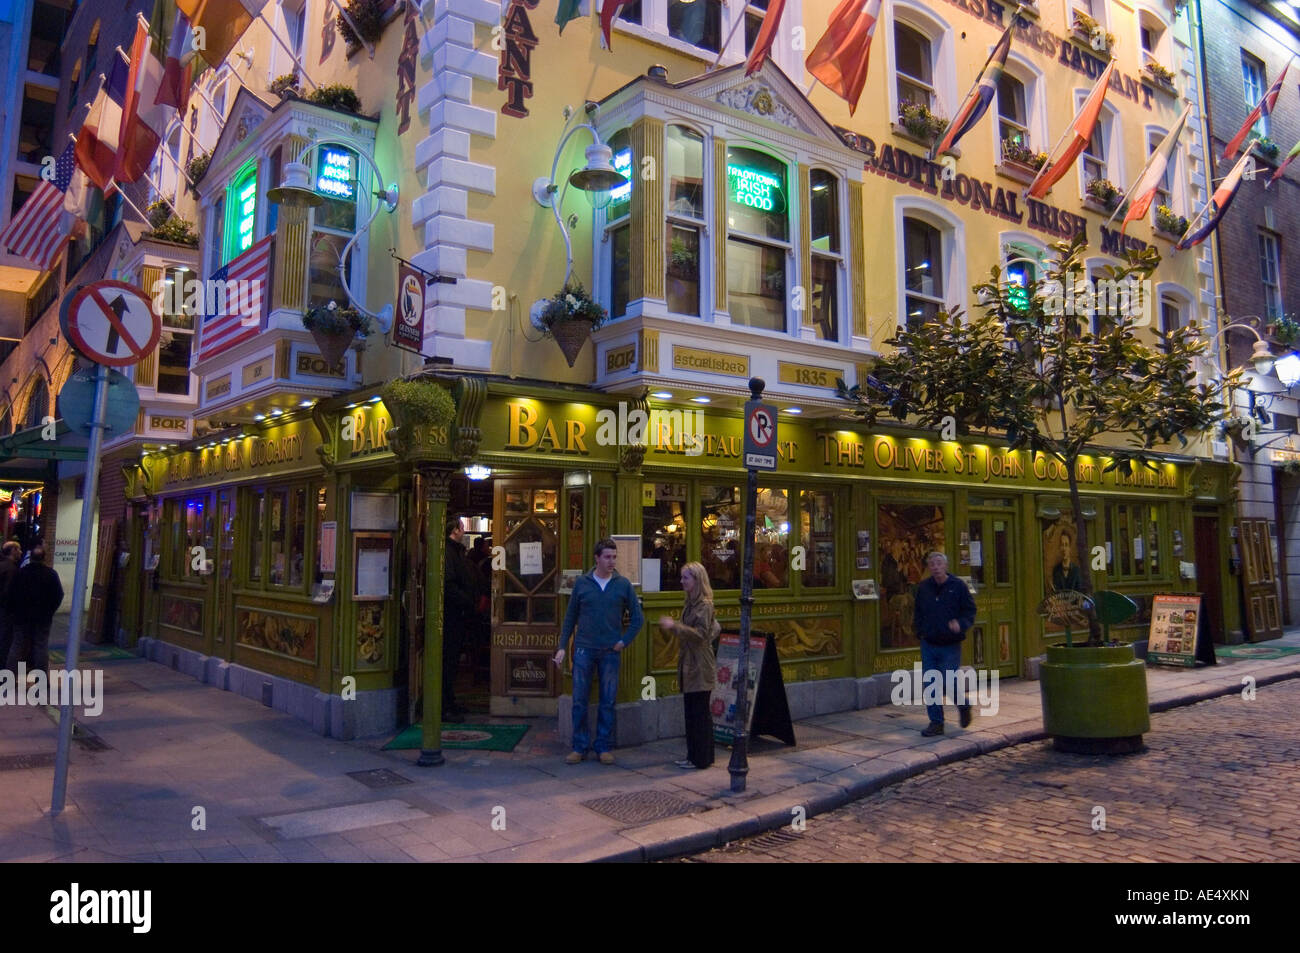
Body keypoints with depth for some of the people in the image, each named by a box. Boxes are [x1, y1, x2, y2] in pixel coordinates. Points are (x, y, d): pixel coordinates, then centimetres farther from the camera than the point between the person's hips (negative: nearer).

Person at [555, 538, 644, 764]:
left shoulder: (623, 584, 1)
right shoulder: (582, 583, 2)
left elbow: (637, 618, 7)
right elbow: (570, 617, 7)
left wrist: (624, 641, -3)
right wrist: (562, 646, 2)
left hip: (610, 652, 0)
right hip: (583, 650, 0)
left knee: (608, 702, 5)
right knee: (579, 701, 2)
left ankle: (604, 747, 16)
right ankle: (579, 747, 13)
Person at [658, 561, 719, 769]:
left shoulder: (704, 605, -14)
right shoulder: (690, 604, 13)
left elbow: (700, 633, -22)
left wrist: (674, 626, -25)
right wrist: (673, 627, 11)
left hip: (700, 669, -9)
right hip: (690, 667, 9)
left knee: (700, 714, -2)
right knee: (691, 713, 13)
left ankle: (701, 759, 6)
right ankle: (693, 756, 21)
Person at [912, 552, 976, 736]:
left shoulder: (958, 586, -4)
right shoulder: (923, 587, 6)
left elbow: (970, 611, -2)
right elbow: (917, 612, 18)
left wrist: (960, 624, -20)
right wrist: (920, 630, 4)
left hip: (950, 646, -4)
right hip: (928, 645, 4)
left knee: (948, 683, -4)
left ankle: (963, 706, 28)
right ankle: (936, 723, 13)